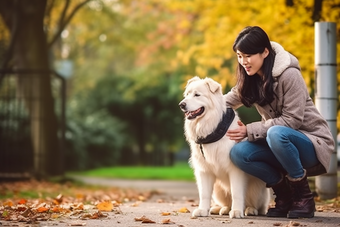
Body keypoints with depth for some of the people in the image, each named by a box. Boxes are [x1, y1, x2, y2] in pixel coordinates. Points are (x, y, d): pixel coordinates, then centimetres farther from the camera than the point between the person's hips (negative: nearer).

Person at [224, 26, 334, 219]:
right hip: (280, 144, 6)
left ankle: (304, 197, -18)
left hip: (312, 141, -6)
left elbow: (292, 120, -21)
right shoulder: (251, 78, 4)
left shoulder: (289, 74, -18)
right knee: (239, 153, -22)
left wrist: (249, 130, -23)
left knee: (277, 134, -38)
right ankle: (284, 194, 0)